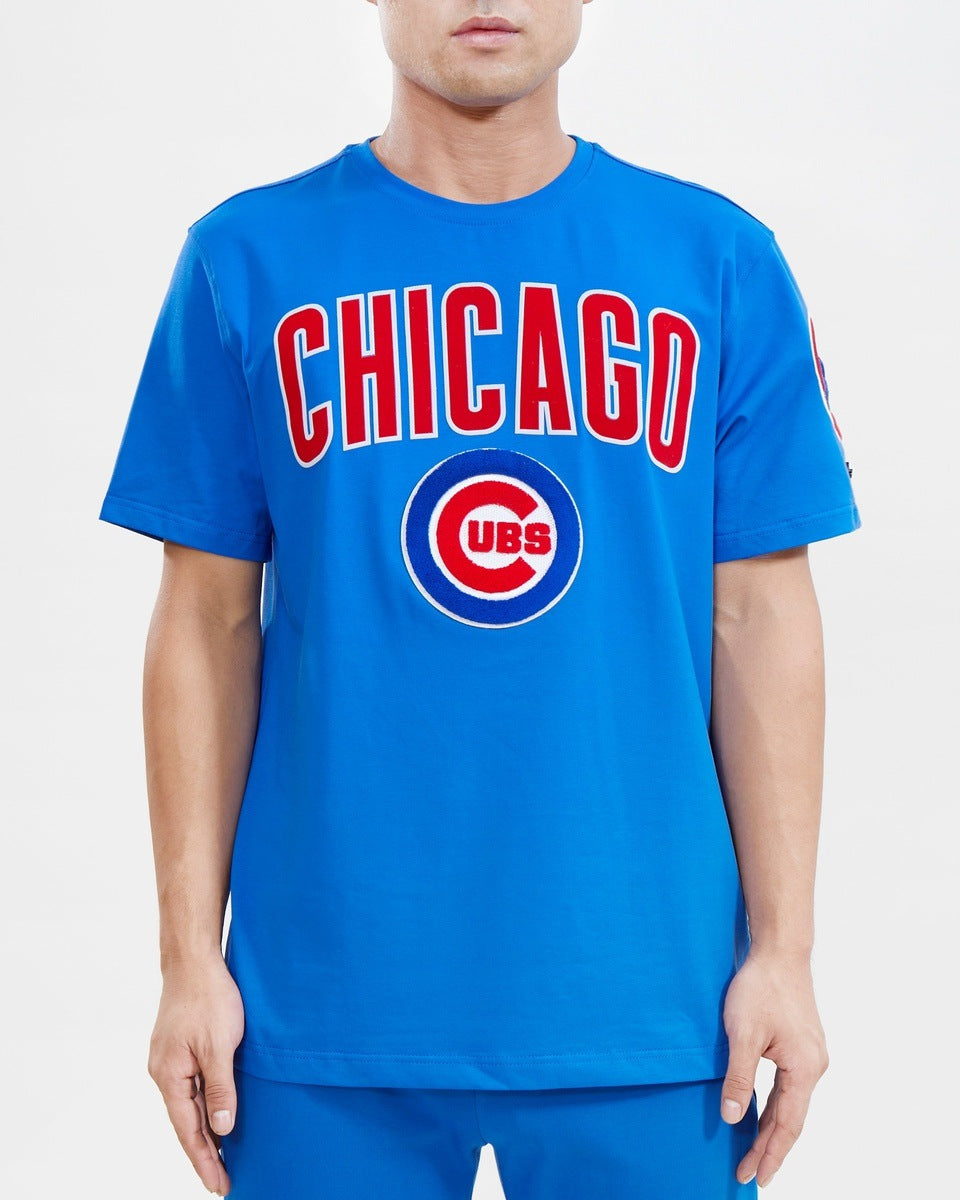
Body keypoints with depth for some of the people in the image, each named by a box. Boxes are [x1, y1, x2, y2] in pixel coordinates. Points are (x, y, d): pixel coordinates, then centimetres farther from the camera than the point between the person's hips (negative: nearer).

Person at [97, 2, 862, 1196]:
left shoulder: (721, 261, 2)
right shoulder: (250, 259, 1)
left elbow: (760, 620, 3)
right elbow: (209, 624, 2)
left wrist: (783, 948, 0)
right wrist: (191, 955, 0)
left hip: (648, 1004, 1)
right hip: (327, 1002, 0)